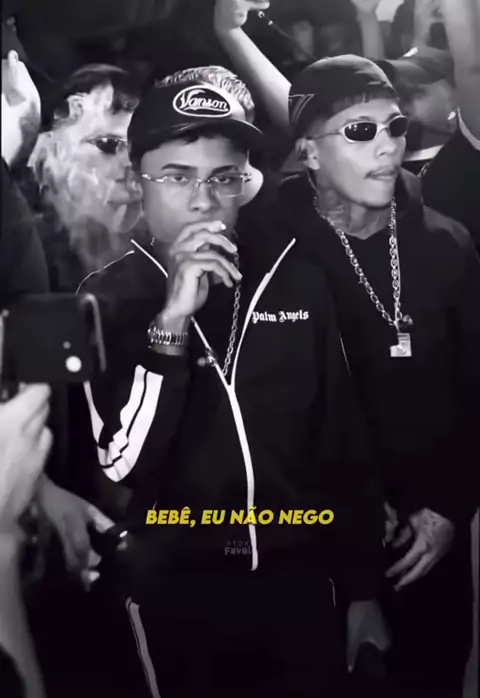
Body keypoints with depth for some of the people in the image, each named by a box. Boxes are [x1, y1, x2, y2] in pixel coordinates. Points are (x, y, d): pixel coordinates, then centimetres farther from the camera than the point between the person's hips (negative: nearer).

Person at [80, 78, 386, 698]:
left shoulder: (298, 283, -2)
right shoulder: (108, 299, -7)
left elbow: (343, 443, 4)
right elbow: (120, 461, -17)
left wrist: (362, 584, 9)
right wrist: (171, 319, -25)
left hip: (299, 583, 2)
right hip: (176, 597, -1)